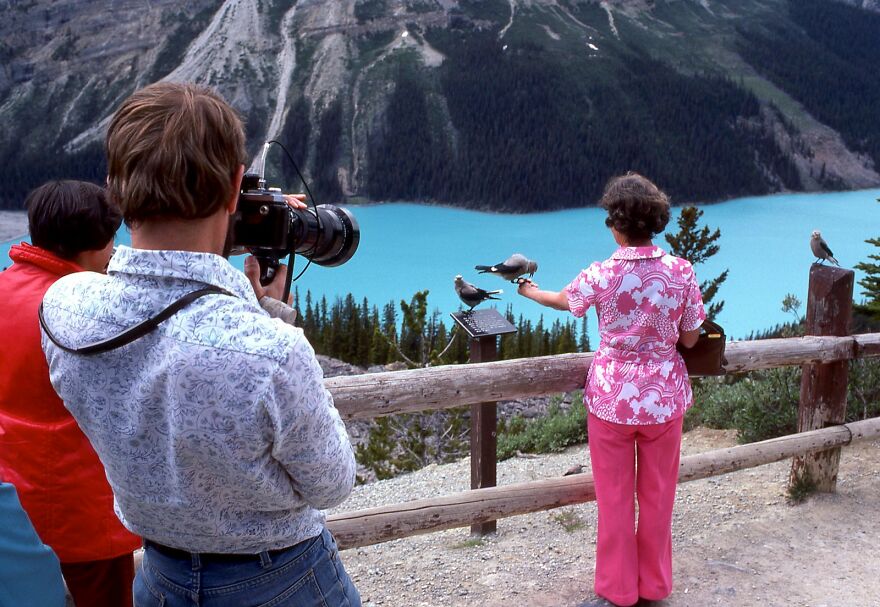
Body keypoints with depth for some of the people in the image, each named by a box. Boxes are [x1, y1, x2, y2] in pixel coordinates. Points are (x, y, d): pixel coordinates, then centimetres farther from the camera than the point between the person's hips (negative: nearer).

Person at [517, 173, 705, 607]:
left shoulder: (599, 275, -13)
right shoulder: (681, 272, -10)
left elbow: (563, 300, 8)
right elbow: (690, 340, -3)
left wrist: (529, 291, 30)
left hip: (612, 397, -2)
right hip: (664, 396, 2)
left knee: (615, 497, 12)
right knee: (657, 496, 16)